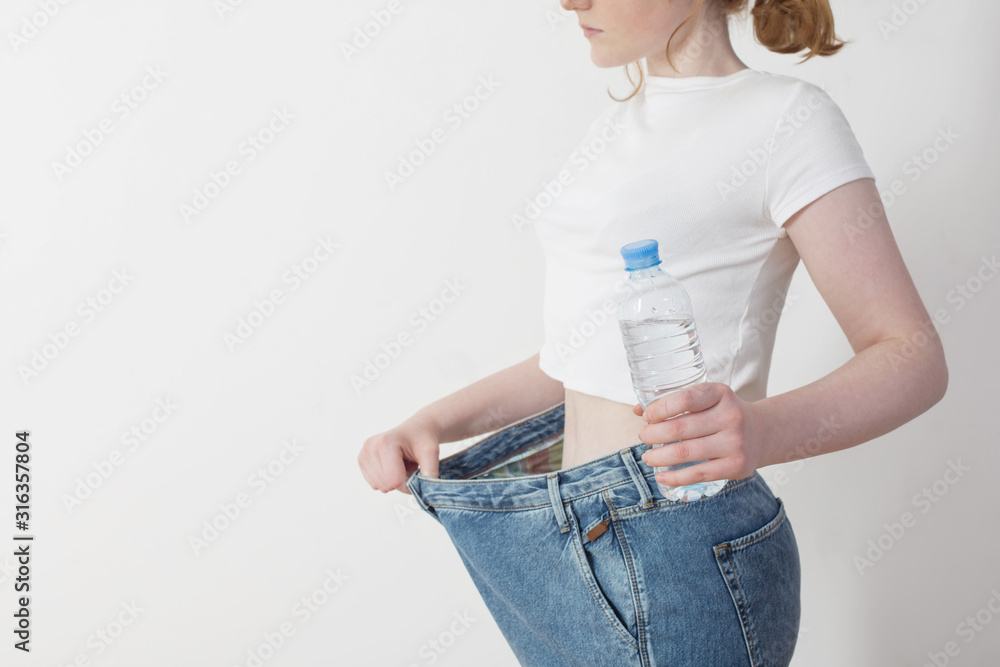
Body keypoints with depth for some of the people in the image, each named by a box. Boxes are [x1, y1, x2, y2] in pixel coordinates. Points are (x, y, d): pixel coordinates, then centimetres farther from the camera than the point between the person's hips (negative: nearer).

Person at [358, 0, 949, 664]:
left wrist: (762, 430, -31)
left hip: (677, 553, -7)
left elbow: (915, 355, -12)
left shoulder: (787, 114, -9)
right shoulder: (620, 124, 15)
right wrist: (434, 421, 4)